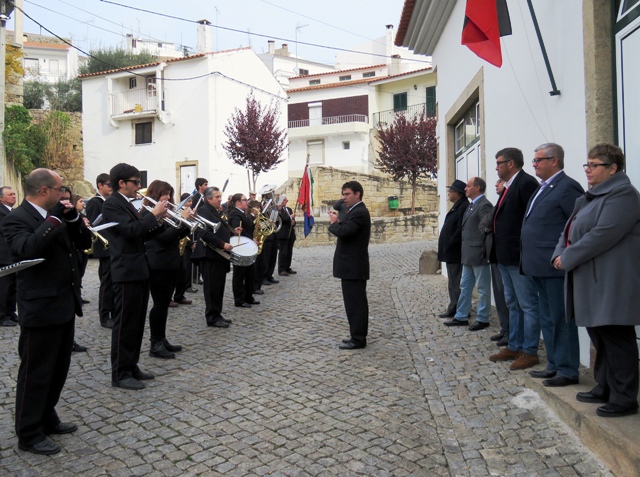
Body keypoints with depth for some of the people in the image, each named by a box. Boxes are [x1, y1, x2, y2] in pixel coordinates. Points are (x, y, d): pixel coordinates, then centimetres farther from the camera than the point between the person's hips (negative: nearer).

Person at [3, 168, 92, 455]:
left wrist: (72, 216, -5)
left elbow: (85, 242, 10)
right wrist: (53, 217, -26)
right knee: (36, 373, 3)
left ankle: (47, 419, 33)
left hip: (64, 304, 9)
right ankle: (29, 435, 16)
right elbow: (28, 249, -32)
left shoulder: (56, 216, 11)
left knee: (58, 368, 18)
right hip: (41, 308, -8)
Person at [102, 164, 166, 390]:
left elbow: (142, 234, 17)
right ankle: (120, 374, 5)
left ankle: (131, 367, 24)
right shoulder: (112, 204, -11)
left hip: (139, 271, 10)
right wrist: (153, 214, -15)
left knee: (137, 323, 14)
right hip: (126, 272, -10)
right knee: (125, 324, -3)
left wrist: (159, 220, 5)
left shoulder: (127, 204, 17)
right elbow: (131, 230, -23)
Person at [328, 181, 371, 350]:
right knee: (356, 302, 15)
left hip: (353, 266, -11)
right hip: (353, 265, 11)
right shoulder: (356, 210, 16)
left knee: (354, 303, -4)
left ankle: (358, 339, 3)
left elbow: (343, 231, -28)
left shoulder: (359, 212, -18)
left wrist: (334, 223, -9)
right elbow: (346, 230, 14)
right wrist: (338, 222, -3)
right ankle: (358, 335, 24)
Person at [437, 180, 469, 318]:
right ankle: (454, 309, 22)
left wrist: (450, 244, -18)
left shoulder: (463, 207, -16)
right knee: (453, 282, 15)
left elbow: (460, 230, -23)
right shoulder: (457, 206, 16)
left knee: (456, 283, -4)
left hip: (455, 252, -11)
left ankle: (457, 311, 2)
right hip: (452, 252, 11)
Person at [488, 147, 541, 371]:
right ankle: (514, 347, 27)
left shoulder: (526, 183, -13)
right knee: (513, 304, 17)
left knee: (528, 306, 0)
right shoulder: (509, 186, 16)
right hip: (506, 257, 10)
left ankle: (530, 352, 8)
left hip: (520, 257, -10)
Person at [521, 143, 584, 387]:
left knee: (561, 319, 0)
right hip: (540, 266, 10)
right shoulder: (542, 188, 17)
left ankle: (568, 371, 11)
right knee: (547, 319, 17)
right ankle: (554, 365, 28)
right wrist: (529, 258, 14)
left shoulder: (567, 187, -12)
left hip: (555, 266, -10)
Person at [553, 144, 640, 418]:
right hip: (592, 282, 9)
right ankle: (605, 389, 26)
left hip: (612, 282, -9)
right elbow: (571, 230, 18)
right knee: (599, 336, 15)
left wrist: (568, 258, -16)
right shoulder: (591, 197, 18)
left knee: (616, 338, -2)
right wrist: (559, 254, 0)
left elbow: (603, 234, -22)